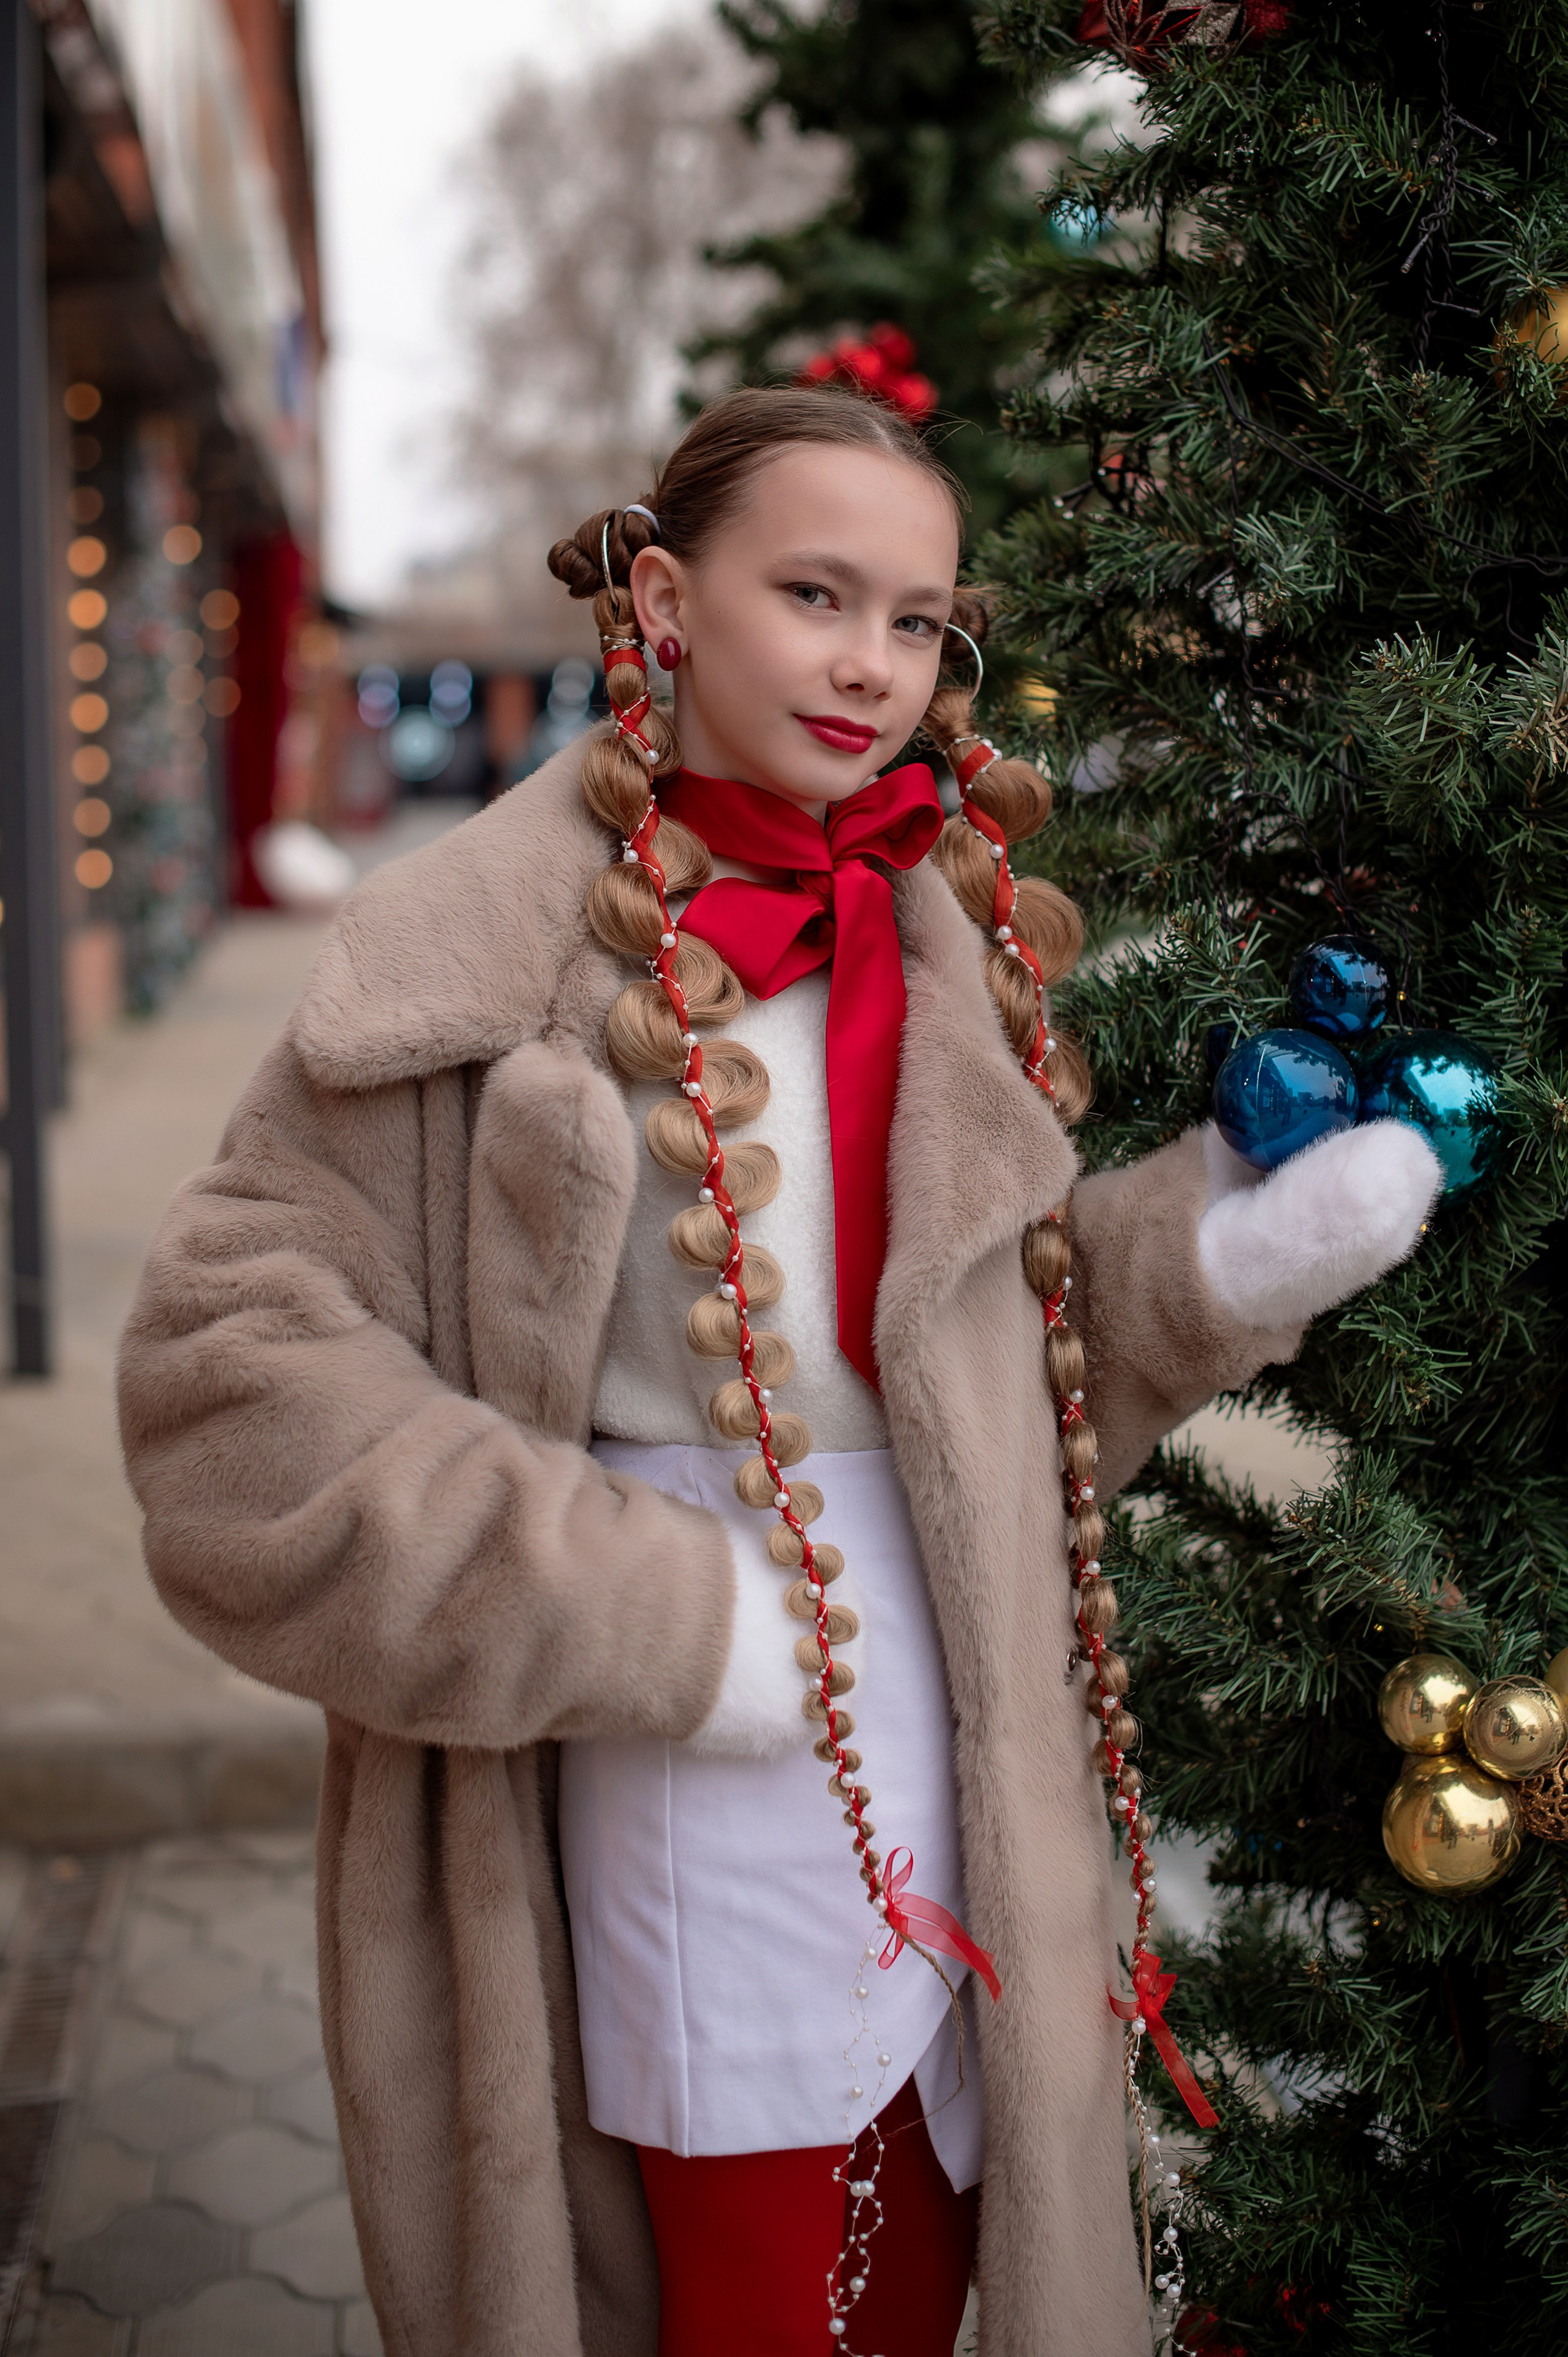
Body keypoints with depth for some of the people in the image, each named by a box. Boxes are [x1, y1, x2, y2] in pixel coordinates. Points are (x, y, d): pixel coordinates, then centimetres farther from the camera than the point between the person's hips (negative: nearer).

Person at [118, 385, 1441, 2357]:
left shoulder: (941, 930, 4)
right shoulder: (503, 938, -13)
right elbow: (228, 1366, -15)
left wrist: (1232, 1251, -8)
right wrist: (669, 1630, -18)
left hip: (973, 1791, 5)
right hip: (720, 1808, -5)